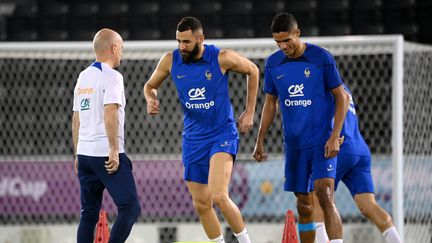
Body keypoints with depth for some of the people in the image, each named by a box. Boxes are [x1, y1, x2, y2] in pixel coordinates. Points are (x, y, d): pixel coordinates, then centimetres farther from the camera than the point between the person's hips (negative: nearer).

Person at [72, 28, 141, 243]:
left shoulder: (83, 77, 16)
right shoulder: (111, 76, -8)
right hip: (106, 153, -8)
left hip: (84, 153, 8)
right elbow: (110, 114, -19)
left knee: (89, 213, 9)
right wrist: (114, 150, -18)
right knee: (130, 207, -7)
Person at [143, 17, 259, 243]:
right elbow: (150, 86, 12)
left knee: (219, 196, -22)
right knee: (201, 204, 7)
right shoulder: (170, 61, -5)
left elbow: (252, 71, 4)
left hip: (223, 133, -5)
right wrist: (151, 100, -12)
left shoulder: (222, 58, -14)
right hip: (193, 137, 5)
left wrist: (249, 112, 4)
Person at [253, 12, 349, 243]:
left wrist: (335, 137, -14)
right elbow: (270, 103, 15)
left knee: (325, 196, -19)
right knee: (304, 205, 9)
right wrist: (260, 141, 12)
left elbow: (341, 98, -5)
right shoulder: (273, 63, 5)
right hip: (293, 144, 5)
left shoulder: (322, 58, -8)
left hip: (322, 142, -5)